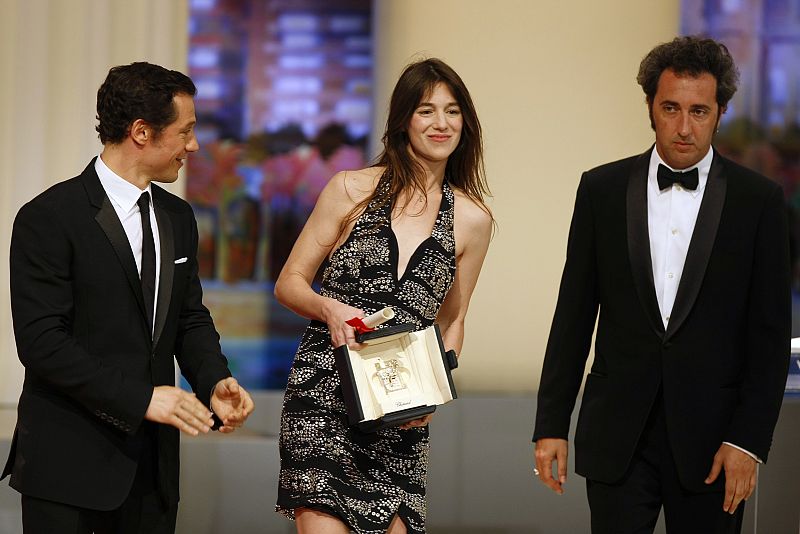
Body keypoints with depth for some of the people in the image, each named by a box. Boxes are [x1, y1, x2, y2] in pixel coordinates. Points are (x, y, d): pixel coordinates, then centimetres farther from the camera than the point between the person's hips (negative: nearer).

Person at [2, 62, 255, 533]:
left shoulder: (178, 218, 12)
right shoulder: (48, 219, -11)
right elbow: (41, 340, -17)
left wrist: (215, 381, -3)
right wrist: (140, 398, -21)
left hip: (153, 460, 6)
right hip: (67, 462, -6)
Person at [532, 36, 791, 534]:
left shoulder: (759, 199, 0)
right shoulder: (603, 189, 5)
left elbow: (771, 334, -1)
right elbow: (573, 316, 7)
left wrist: (749, 440, -8)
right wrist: (551, 426, 2)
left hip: (710, 437, -1)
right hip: (618, 437, 1)